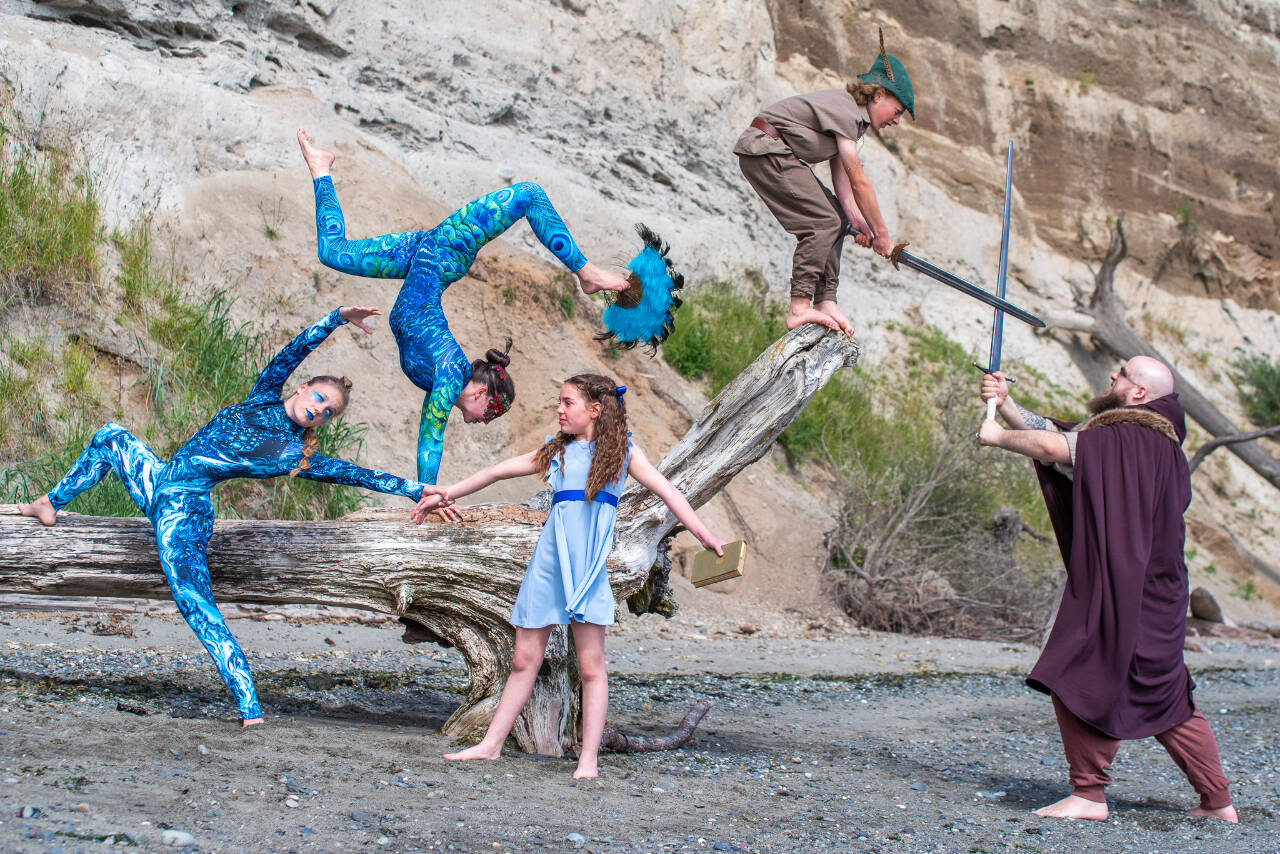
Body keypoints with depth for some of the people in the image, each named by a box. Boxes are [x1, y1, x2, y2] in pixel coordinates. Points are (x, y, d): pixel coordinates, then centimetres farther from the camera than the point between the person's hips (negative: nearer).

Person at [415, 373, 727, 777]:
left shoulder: (622, 450, 5)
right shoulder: (556, 450, 15)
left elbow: (667, 492, 2)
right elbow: (497, 471, 18)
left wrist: (706, 536, -6)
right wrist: (444, 495, 20)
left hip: (587, 562, -4)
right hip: (549, 558, 4)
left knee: (590, 665, -3)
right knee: (524, 659, 8)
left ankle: (588, 760, -1)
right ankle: (491, 744, 16)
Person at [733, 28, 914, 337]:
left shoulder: (852, 115, 13)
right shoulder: (845, 110, -18)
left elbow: (842, 178, 8)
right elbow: (859, 183, -19)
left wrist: (856, 220, -6)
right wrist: (882, 234, -13)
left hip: (778, 155, 11)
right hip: (765, 150, -11)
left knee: (835, 218, 7)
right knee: (823, 221, -16)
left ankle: (825, 301, 4)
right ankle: (799, 309, -19)